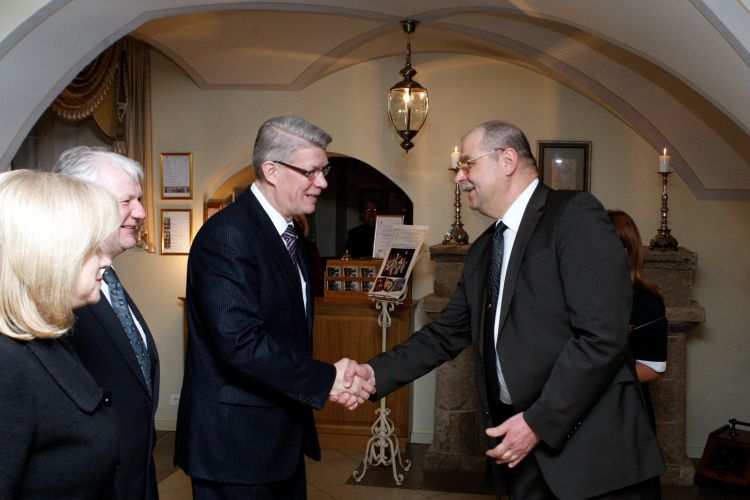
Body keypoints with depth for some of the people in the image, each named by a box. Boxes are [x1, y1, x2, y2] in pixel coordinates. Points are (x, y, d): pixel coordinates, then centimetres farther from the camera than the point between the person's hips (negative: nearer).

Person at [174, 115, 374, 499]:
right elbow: (240, 343, -28)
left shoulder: (287, 234, 11)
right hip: (236, 443, -9)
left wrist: (340, 377, 2)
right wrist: (325, 379, -21)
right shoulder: (228, 235, -20)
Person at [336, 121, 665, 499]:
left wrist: (539, 423, -18)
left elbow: (603, 335, -19)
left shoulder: (575, 215, -11)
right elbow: (445, 336, 13)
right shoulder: (481, 251, 14)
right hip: (522, 445, 7)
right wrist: (375, 373, 0)